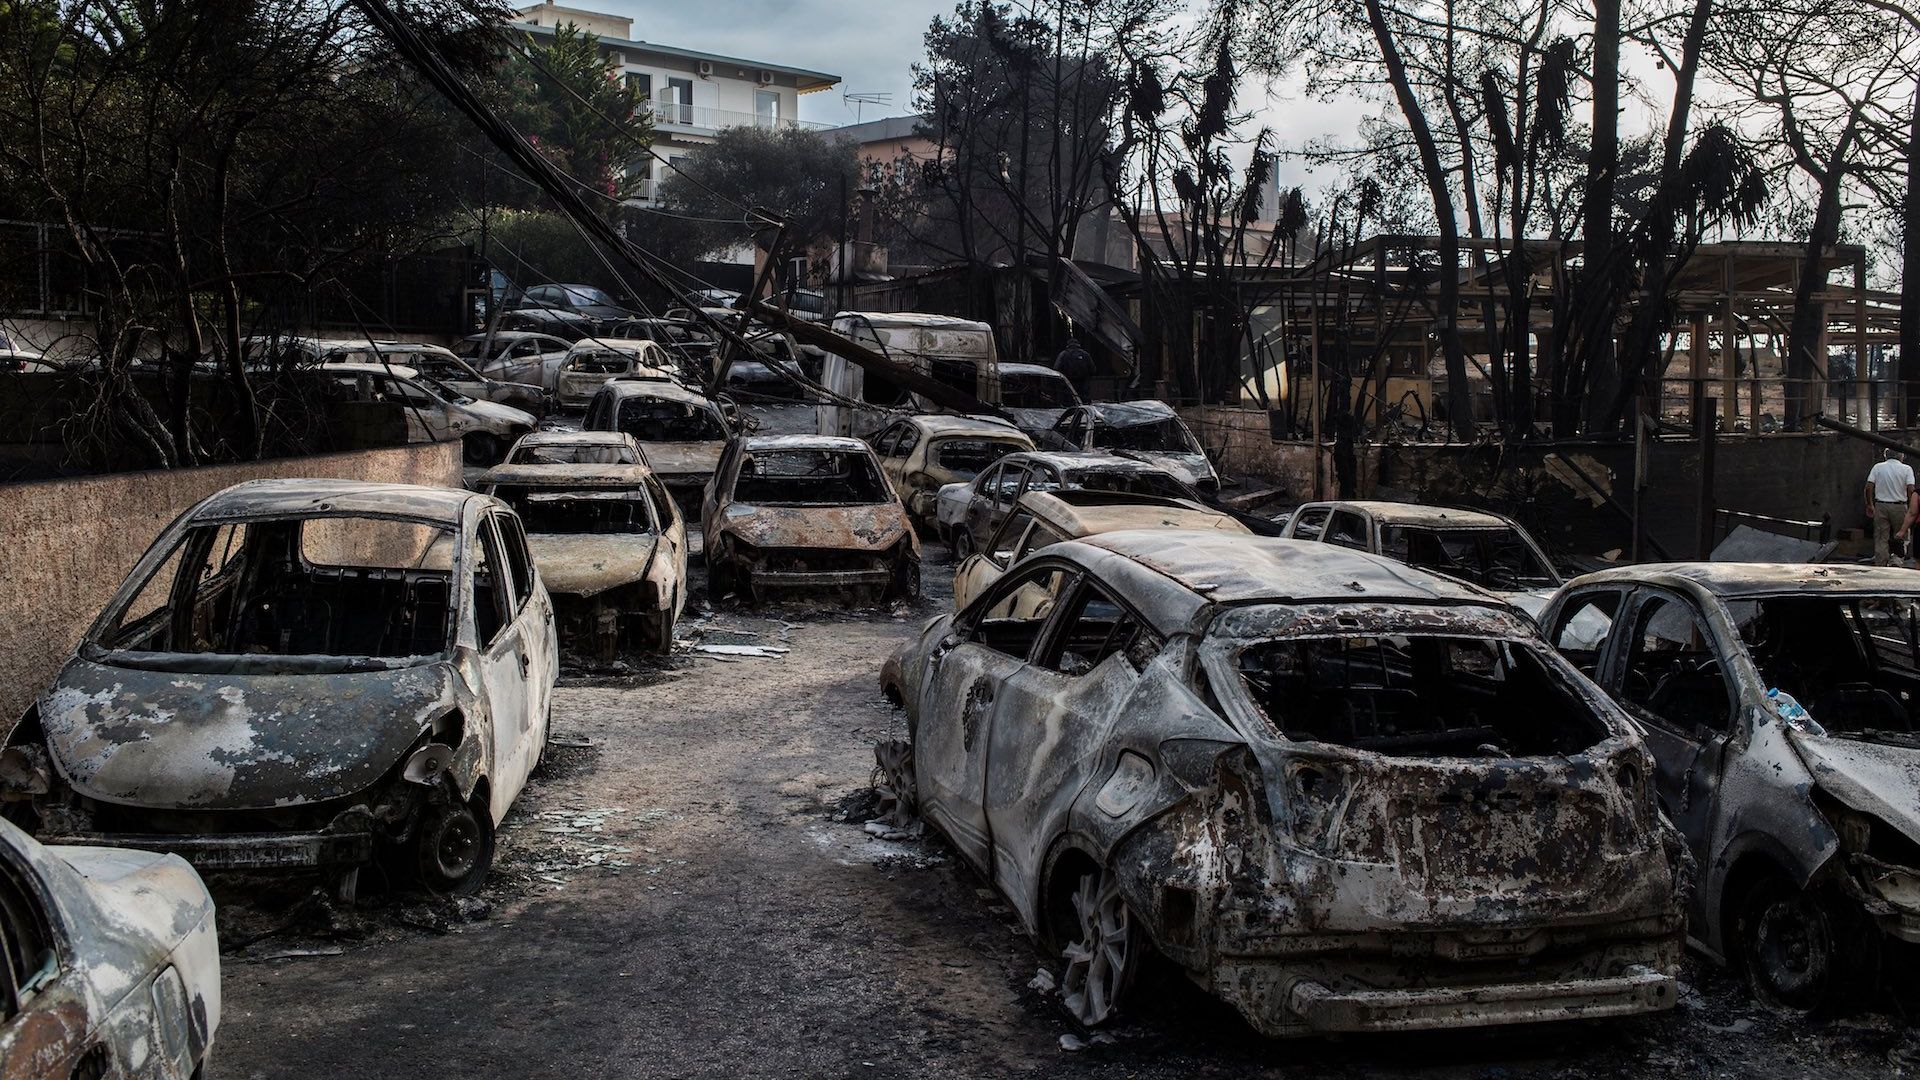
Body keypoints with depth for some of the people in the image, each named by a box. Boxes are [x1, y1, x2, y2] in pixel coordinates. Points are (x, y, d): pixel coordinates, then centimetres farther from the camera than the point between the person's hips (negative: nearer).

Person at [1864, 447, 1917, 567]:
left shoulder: (1877, 467, 2)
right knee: (1900, 538, 9)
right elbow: (1911, 490, -9)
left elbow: (1869, 487, -2)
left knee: (1881, 539, 3)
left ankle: (1880, 565, 1)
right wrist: (1912, 508, 3)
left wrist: (1870, 504, 9)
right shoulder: (1907, 469, -3)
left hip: (1881, 506, 1)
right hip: (1899, 507, -1)